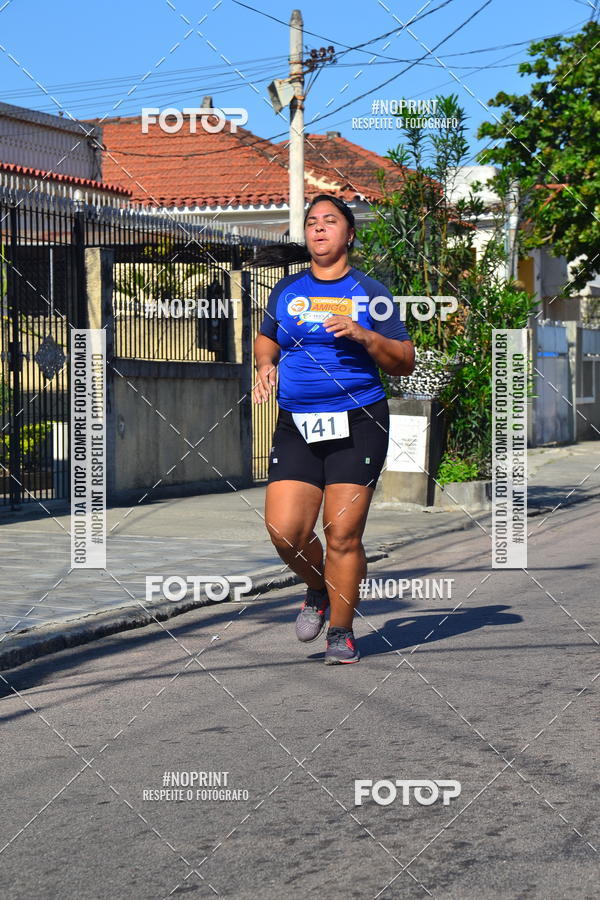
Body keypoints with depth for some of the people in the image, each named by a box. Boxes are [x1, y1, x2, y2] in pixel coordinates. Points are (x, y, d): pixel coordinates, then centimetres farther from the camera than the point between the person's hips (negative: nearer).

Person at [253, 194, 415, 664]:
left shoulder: (371, 293, 3)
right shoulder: (286, 290, 12)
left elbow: (405, 363, 3)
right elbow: (265, 339, 29)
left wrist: (363, 335, -13)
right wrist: (266, 366, 7)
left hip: (358, 423, -3)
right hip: (296, 425, 3)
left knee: (343, 534, -7)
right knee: (284, 531, -9)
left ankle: (341, 633, 10)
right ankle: (318, 590, 22)